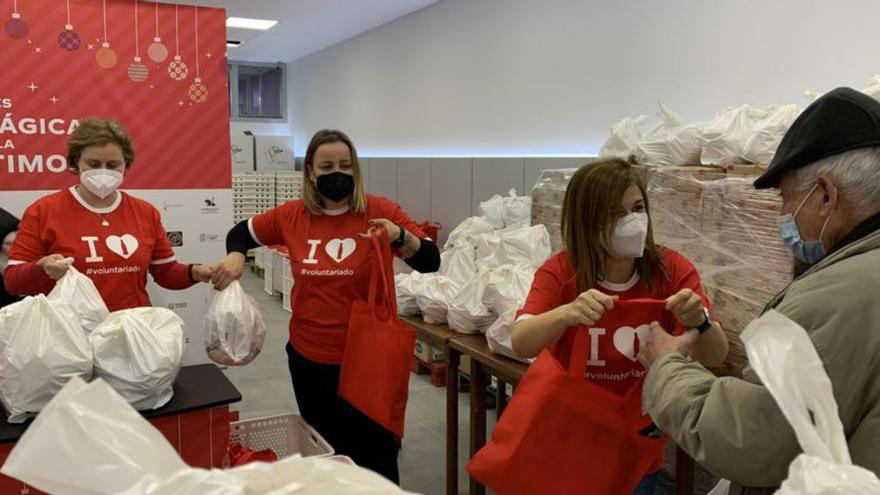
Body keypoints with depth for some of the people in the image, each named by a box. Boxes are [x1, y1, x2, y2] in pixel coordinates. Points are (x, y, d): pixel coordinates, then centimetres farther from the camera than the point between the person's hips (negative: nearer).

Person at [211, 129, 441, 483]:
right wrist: (235, 256, -4)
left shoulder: (379, 211, -10)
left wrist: (400, 236, -29)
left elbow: (430, 261, -11)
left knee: (375, 454, 8)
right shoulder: (292, 215, 0)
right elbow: (241, 232, 16)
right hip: (309, 356, 4)